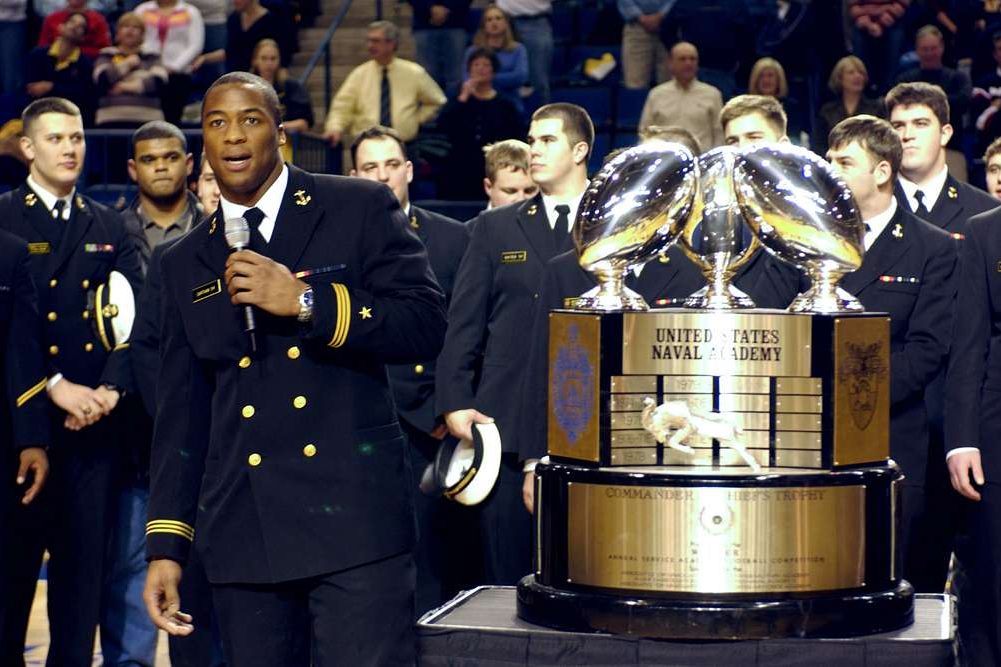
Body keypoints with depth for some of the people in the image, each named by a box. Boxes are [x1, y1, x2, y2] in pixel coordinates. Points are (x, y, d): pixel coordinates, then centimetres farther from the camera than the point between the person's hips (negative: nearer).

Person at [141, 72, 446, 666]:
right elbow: (181, 412, 16)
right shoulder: (186, 264, 16)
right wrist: (165, 546, 10)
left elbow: (428, 325, -4)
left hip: (353, 514, -3)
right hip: (243, 535, 4)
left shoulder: (362, 209, 5)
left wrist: (306, 301, -14)